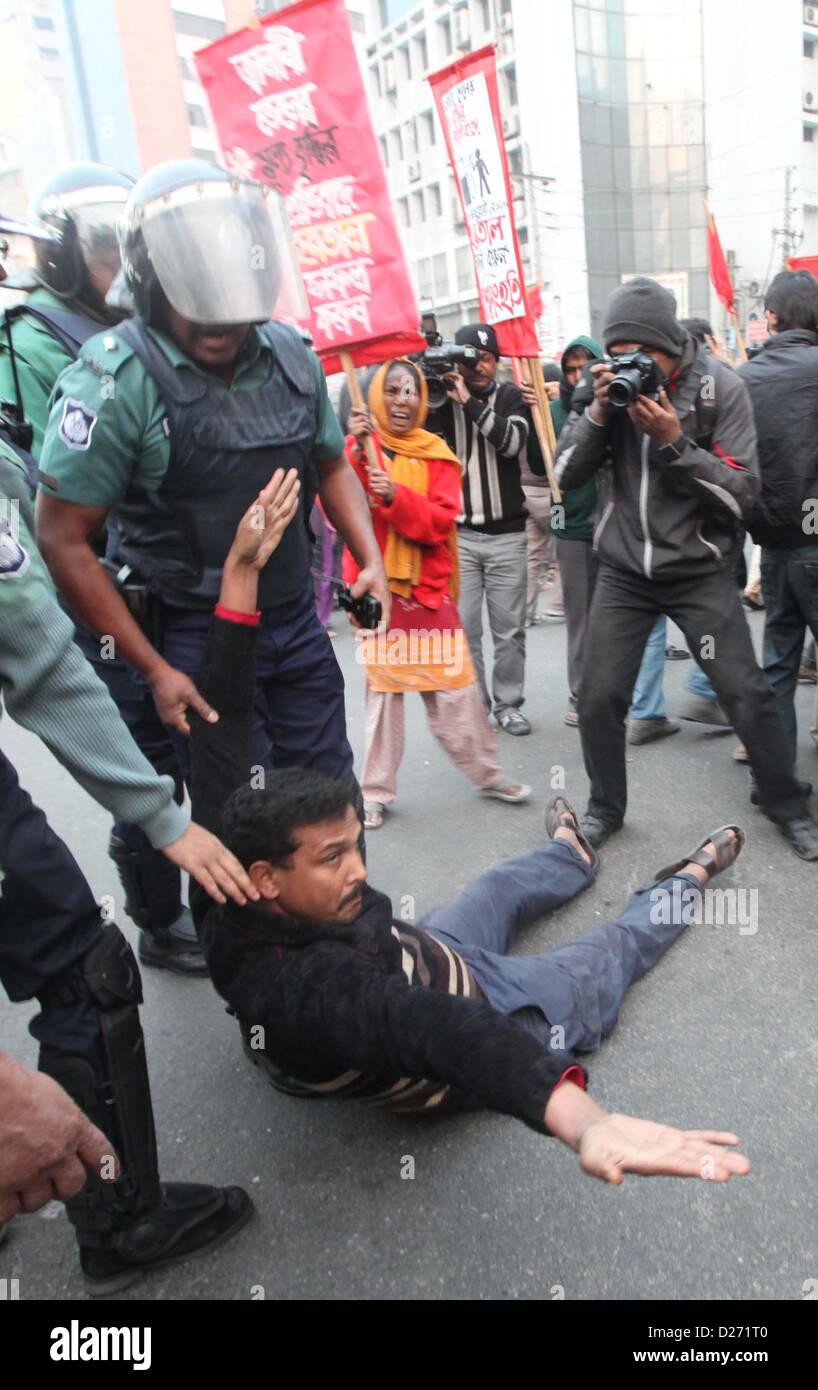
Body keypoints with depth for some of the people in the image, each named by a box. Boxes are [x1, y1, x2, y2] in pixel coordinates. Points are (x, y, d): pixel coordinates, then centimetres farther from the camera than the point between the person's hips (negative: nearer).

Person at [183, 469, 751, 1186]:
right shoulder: (306, 989, -47)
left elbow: (222, 727, -26)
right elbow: (438, 1033, -64)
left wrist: (240, 568, -28)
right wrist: (582, 1121, -80)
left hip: (424, 957, 6)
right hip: (485, 1015, -6)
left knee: (501, 887, 31)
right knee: (617, 947, 18)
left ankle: (573, 854, 67)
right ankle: (689, 878, 50)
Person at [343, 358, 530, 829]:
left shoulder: (436, 454, 6)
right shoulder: (360, 447, 3)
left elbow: (441, 521, -8)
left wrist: (396, 495, -22)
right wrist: (357, 455, -22)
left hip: (428, 587, 1)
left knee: (456, 686, 2)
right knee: (382, 687, 1)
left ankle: (487, 773, 18)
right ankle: (377, 791, 12)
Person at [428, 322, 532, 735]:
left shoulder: (510, 397, 6)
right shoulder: (442, 399, 7)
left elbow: (513, 441, -13)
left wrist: (469, 401, -16)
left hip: (507, 534, 0)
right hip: (457, 534, 0)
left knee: (509, 628, 4)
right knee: (462, 627, -1)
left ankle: (508, 703, 18)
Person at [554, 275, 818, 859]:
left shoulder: (720, 387, -9)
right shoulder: (609, 381, 1)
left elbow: (742, 492, -13)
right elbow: (566, 475, -2)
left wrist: (674, 441, -24)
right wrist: (599, 411, -17)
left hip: (699, 571, -2)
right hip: (624, 570, 3)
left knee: (747, 695, -2)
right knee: (600, 696, -1)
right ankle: (606, 808, 21)